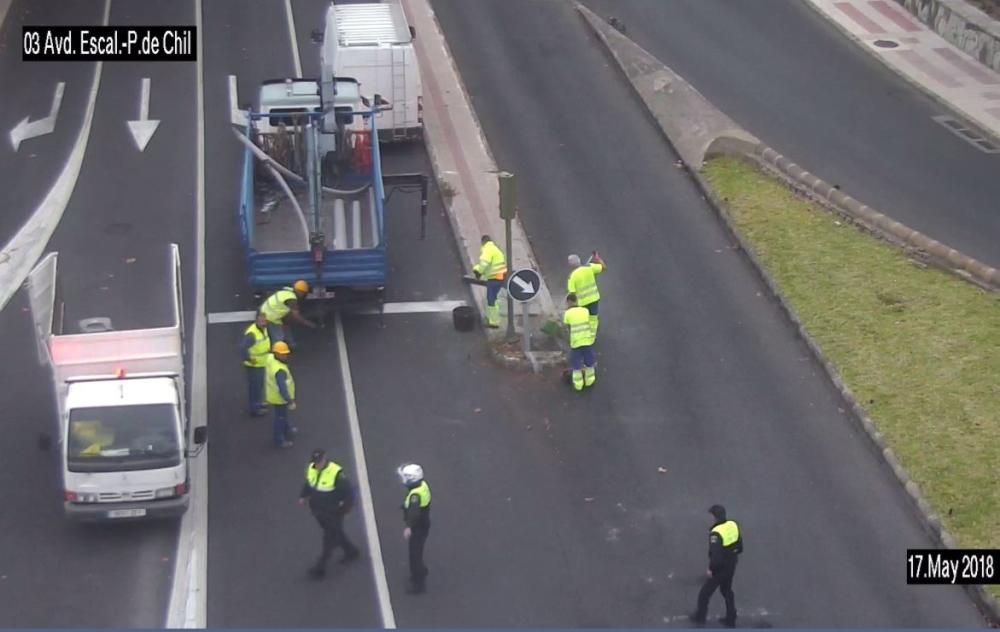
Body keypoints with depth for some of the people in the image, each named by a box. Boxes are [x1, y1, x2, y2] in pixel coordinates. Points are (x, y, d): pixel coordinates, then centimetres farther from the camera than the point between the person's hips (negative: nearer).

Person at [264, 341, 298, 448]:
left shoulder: (270, 358, -11)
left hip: (273, 393, 9)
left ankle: (287, 430, 54)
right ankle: (279, 441, 28)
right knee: (280, 417, 11)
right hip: (279, 397, -9)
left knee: (283, 414, 30)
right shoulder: (280, 370, -39)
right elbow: (282, 388, -37)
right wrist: (290, 402, -30)